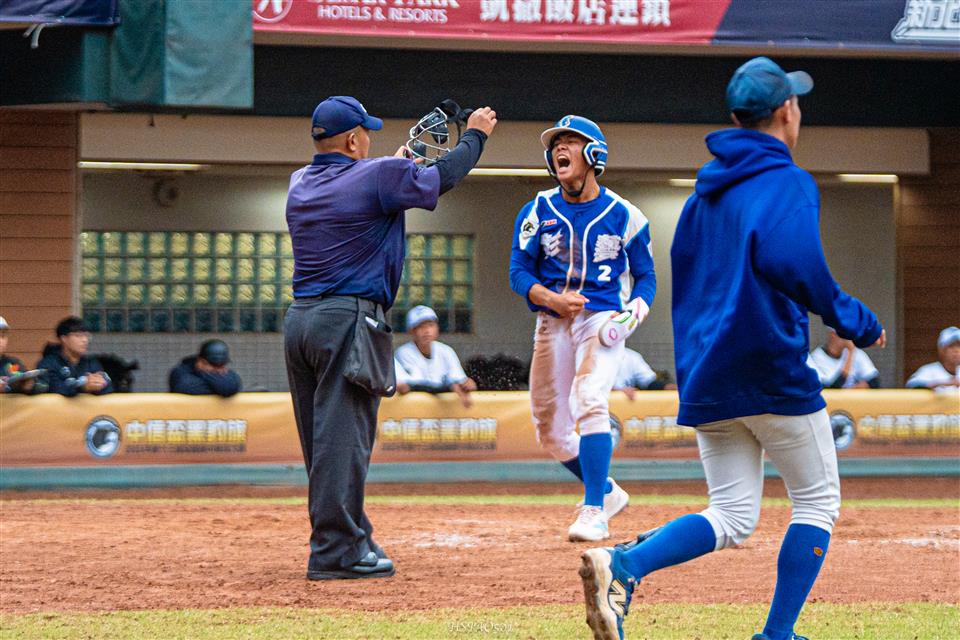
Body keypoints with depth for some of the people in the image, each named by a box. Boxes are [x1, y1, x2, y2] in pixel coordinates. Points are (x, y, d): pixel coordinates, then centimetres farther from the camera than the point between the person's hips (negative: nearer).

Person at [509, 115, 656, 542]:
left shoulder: (624, 215, 2)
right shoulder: (537, 212, 6)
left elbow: (645, 275, 8)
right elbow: (519, 271, 3)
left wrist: (635, 312, -12)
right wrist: (552, 298, -16)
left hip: (602, 320, -4)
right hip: (552, 325, 4)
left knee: (588, 401, -27)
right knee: (550, 433, 5)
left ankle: (594, 512, -25)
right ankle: (607, 492, 30)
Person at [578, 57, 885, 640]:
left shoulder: (706, 187, 17)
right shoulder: (788, 182, -8)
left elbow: (684, 265, 21)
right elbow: (790, 261, -24)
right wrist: (857, 322, -13)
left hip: (703, 375, 7)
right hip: (773, 372, -7)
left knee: (731, 518, 6)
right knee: (818, 501, 9)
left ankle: (623, 565, -19)